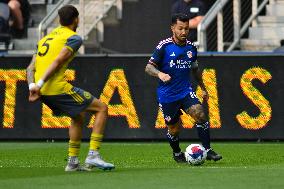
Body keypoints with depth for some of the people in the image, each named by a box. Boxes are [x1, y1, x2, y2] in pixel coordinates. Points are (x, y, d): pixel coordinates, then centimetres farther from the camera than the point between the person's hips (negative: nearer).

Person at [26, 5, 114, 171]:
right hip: (57, 88, -8)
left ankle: (73, 162, 24)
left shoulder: (46, 38, 23)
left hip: (44, 92, 8)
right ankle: (93, 155, -5)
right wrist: (40, 85, -20)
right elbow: (58, 61, -16)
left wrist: (33, 86, 1)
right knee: (102, 108, 4)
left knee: (79, 116, 27)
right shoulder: (74, 38, -1)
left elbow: (31, 68, 15)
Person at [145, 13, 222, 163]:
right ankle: (177, 153, 34)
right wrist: (160, 74, -31)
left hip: (185, 91, 3)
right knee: (174, 129, 5)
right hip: (167, 95, -3)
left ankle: (207, 150, -13)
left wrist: (203, 88, 27)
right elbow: (148, 67, -10)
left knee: (200, 114, -20)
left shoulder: (191, 48, 5)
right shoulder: (164, 46, -10)